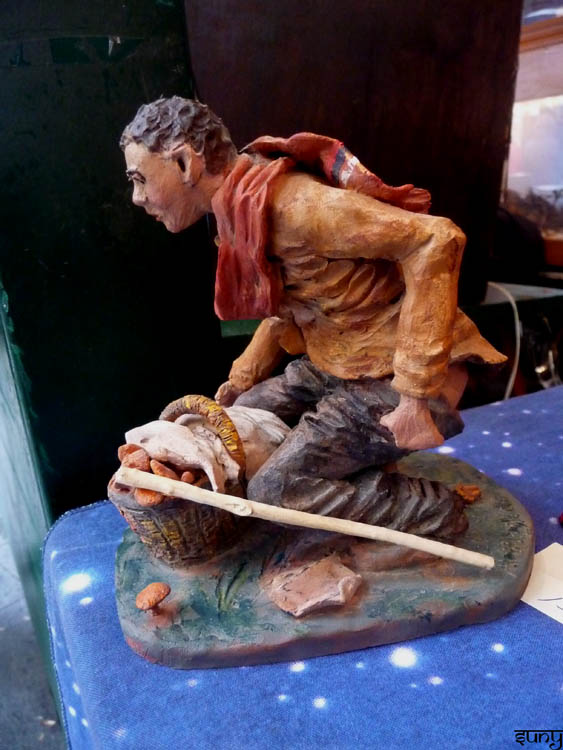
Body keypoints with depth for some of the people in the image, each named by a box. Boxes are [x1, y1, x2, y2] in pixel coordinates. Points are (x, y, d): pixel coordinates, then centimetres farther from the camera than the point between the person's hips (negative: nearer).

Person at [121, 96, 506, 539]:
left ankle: (433, 510, 4)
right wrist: (240, 381, 11)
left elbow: (436, 240, -28)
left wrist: (416, 395, -28)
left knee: (273, 489, -13)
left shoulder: (285, 201, -24)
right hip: (337, 364, 9)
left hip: (394, 375, -9)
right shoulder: (237, 208, 7)